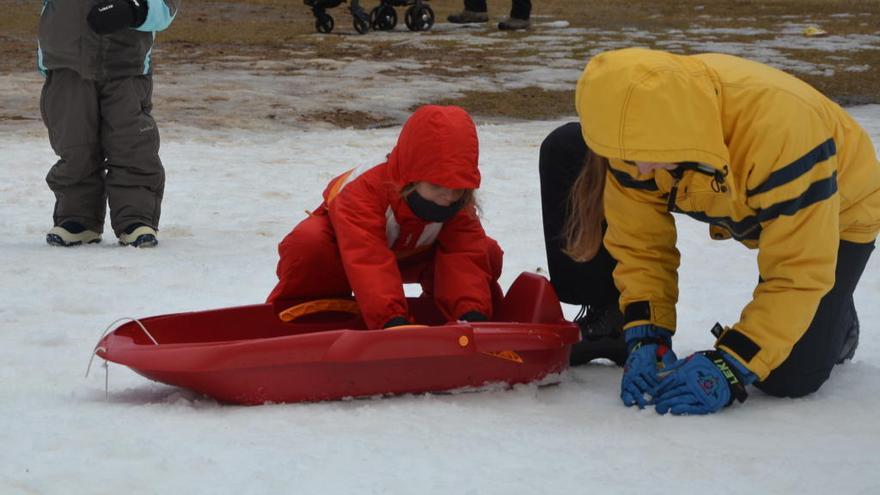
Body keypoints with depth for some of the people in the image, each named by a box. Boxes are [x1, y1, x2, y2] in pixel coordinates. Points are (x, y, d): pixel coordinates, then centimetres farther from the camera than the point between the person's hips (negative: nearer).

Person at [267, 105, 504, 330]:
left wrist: (472, 313, -58)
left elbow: (465, 256, -38)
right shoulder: (365, 190, -44)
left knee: (487, 254, -20)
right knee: (308, 244, -42)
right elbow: (368, 263, -56)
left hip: (412, 255, 4)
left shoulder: (458, 207, -27)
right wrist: (393, 320, -70)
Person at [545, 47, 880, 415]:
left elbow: (798, 272, -39)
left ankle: (834, 319, 13)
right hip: (737, 210, 6)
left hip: (837, 209, -6)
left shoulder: (780, 126, -45)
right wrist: (646, 339, -31)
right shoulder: (638, 131, -29)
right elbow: (640, 245, -17)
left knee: (789, 377, -22)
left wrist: (729, 369, -44)